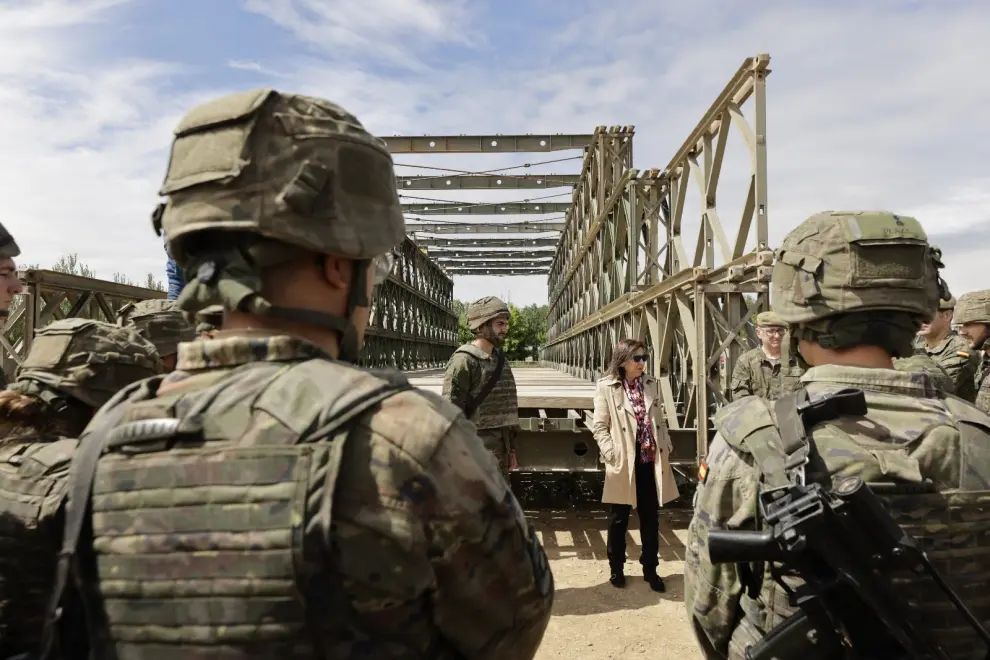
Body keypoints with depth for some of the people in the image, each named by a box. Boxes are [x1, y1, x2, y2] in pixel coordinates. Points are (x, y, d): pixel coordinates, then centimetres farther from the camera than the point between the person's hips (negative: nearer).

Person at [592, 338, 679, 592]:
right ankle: (616, 568, 26)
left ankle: (650, 569, 26)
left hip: (651, 461, 4)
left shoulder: (650, 384, 8)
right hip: (624, 463, -4)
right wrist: (612, 455, -14)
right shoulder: (606, 387, -6)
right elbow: (599, 427, -6)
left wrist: (666, 448, 7)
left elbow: (659, 420, 14)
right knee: (618, 519, 9)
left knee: (651, 518, 12)